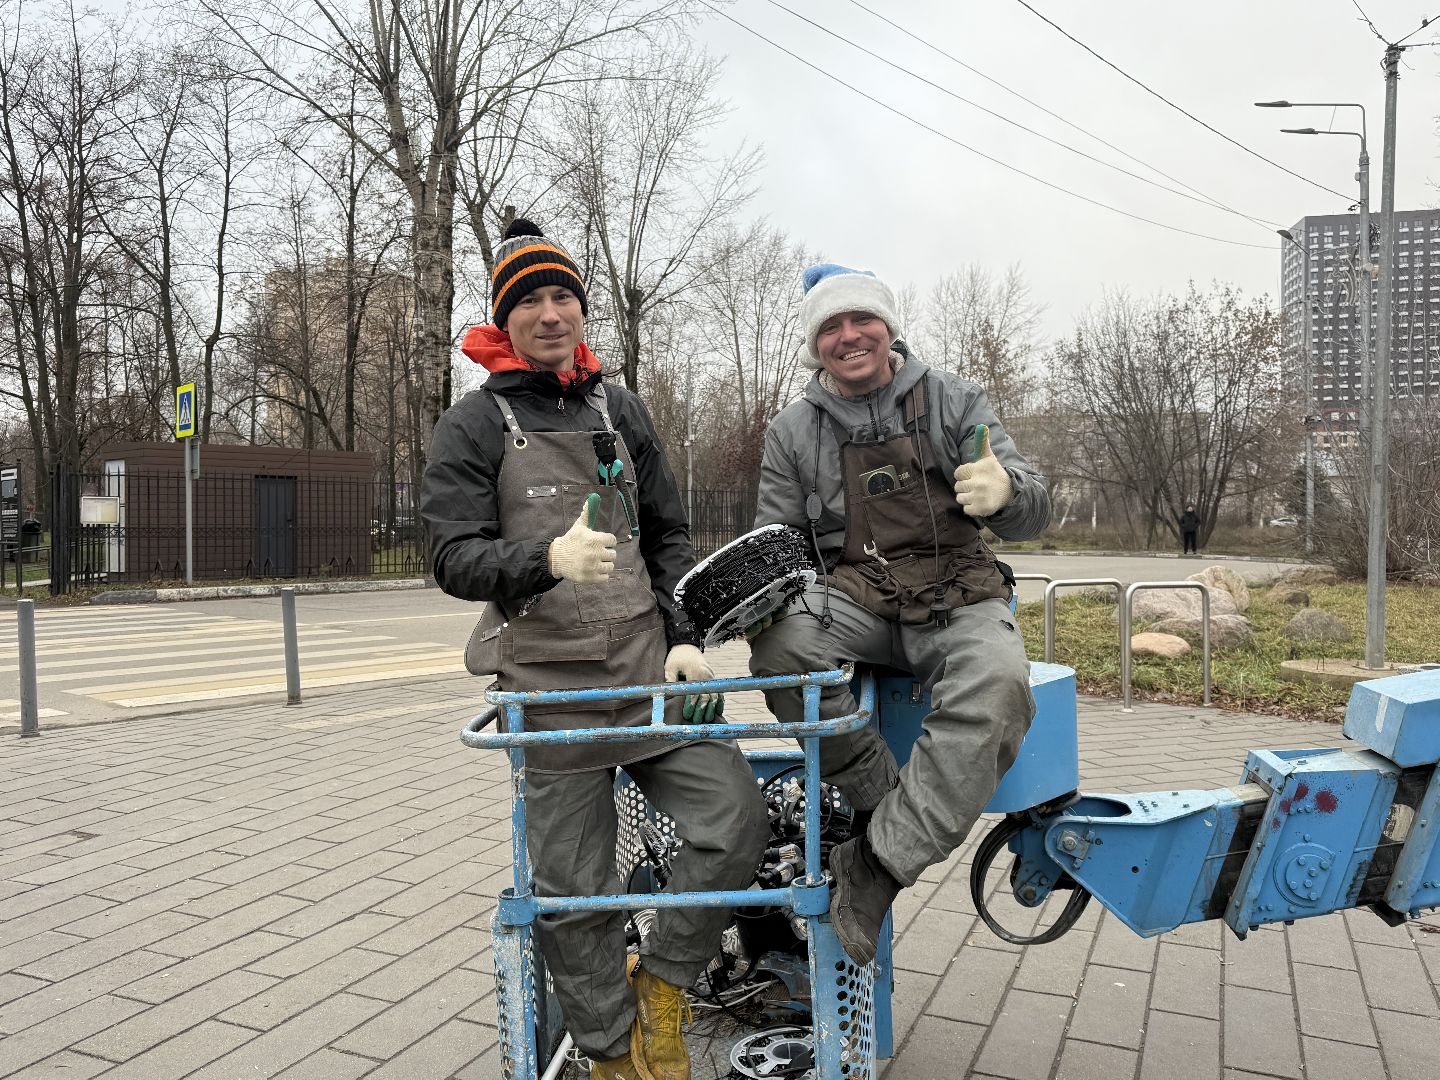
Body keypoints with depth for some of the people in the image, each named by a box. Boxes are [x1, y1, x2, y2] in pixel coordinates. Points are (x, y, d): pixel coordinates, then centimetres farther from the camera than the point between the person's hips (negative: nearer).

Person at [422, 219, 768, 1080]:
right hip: (553, 687, -3)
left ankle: (662, 985, 17)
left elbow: (671, 536, 16)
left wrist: (686, 636, 3)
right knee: (575, 891, 3)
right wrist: (549, 558, -26)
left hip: (650, 668, 4)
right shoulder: (474, 425, 1)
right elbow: (454, 557, -8)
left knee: (737, 819, -8)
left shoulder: (620, 409, 14)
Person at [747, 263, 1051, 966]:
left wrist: (1006, 489, -25)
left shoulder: (952, 401, 6)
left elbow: (1032, 511, 1)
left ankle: (877, 861, -23)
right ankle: (878, 795, -12)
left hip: (959, 597, -1)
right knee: (777, 641, -31)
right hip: (856, 600, 2)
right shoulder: (793, 432, 10)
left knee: (995, 694, -34)